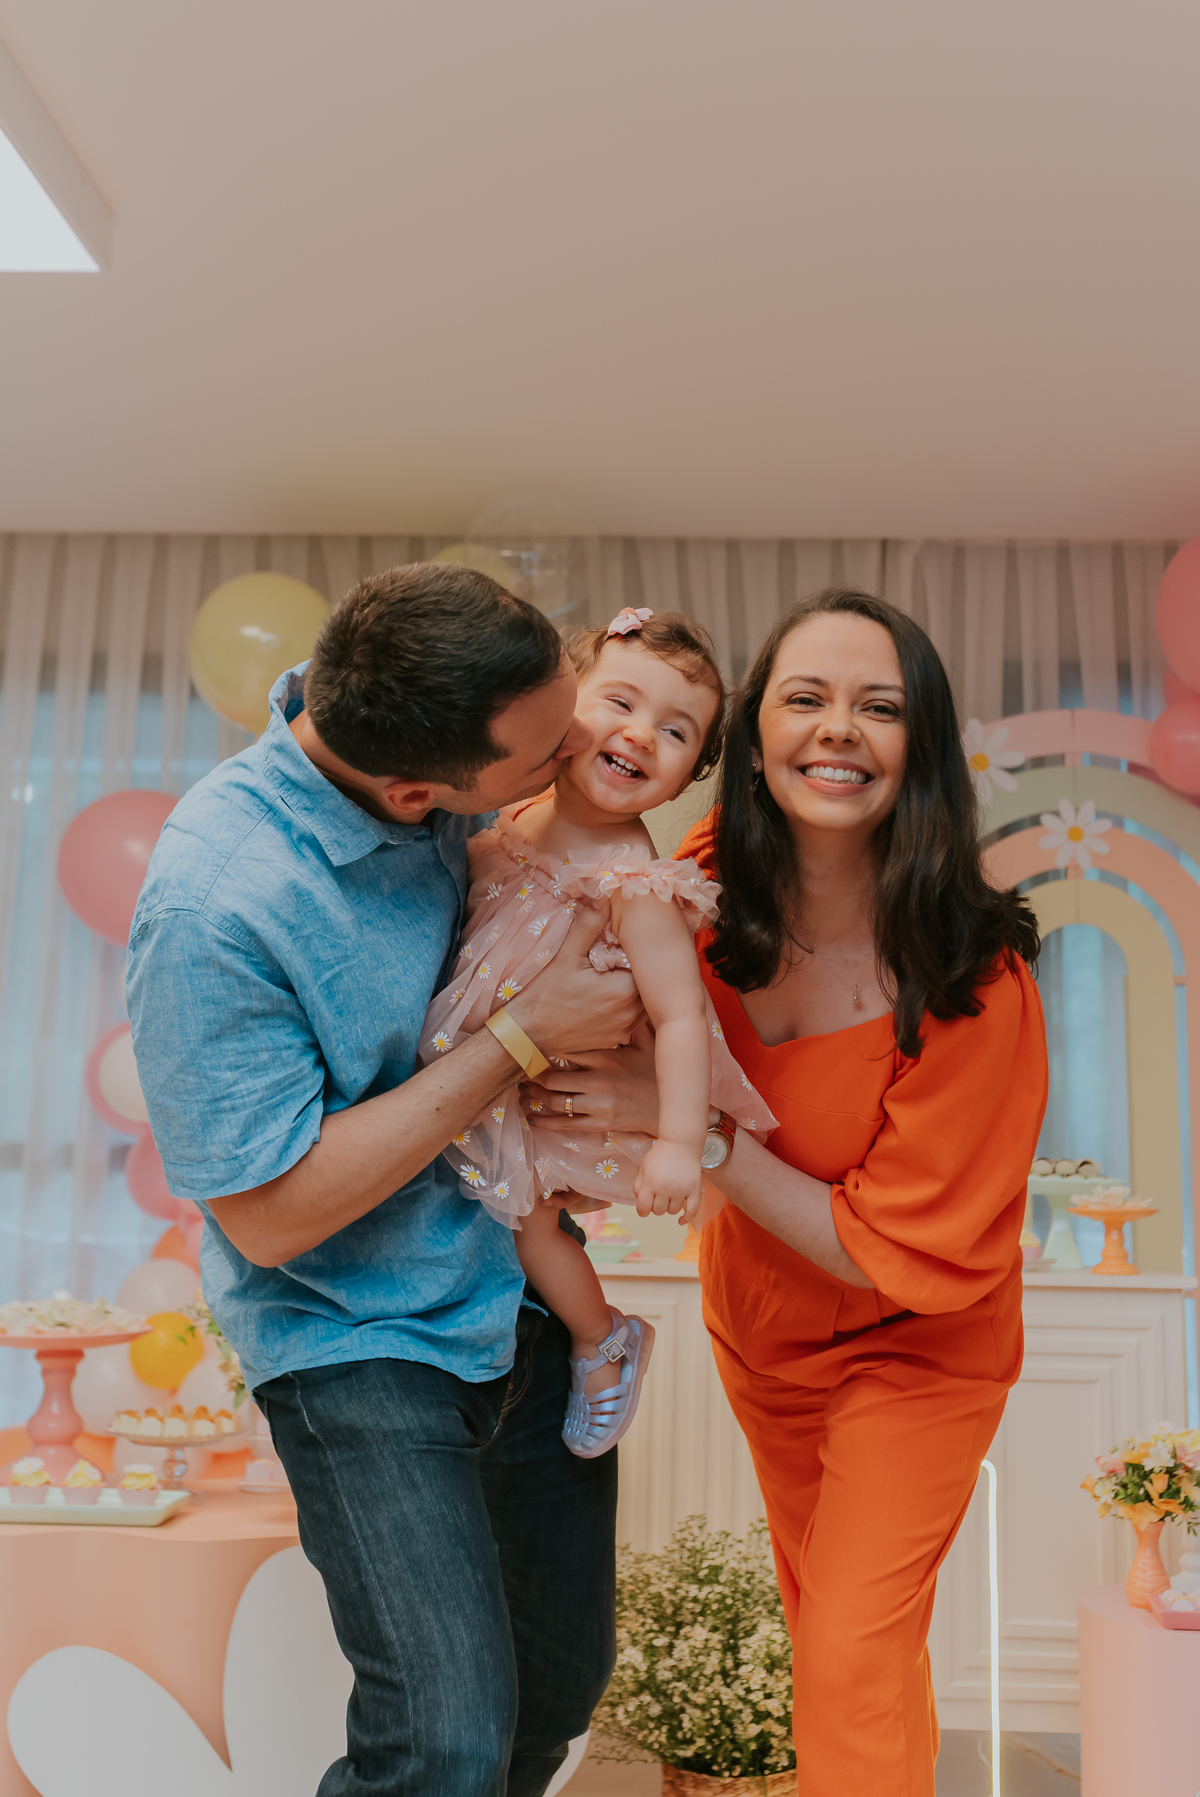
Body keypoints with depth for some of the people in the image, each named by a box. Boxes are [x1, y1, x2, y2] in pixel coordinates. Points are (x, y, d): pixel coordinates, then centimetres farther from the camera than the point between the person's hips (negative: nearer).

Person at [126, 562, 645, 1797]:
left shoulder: (424, 727, -8)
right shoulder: (211, 907, -27)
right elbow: (272, 1216, -22)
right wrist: (526, 1036, -22)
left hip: (522, 1289, 6)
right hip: (359, 1337, -6)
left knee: (563, 1683, 14)